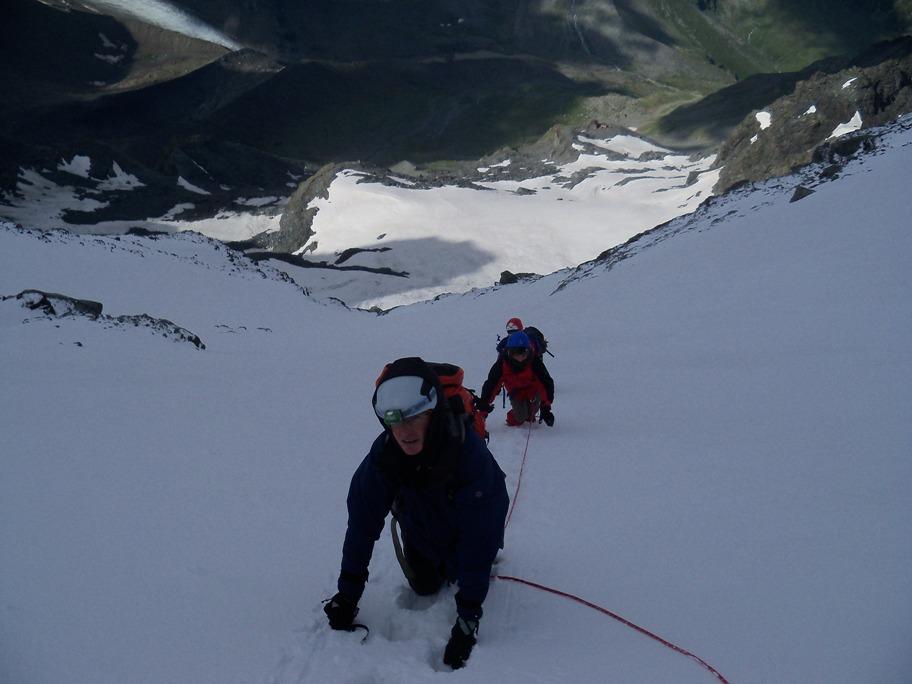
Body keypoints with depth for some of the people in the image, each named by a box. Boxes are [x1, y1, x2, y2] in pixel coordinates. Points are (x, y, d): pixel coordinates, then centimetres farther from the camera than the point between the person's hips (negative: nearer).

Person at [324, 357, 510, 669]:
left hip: (464, 525, -2)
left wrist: (468, 615, -42)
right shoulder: (384, 452, -34)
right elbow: (362, 520, -27)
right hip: (421, 525, 3)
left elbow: (478, 534, -41)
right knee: (424, 587, 13)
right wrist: (347, 594, -27)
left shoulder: (470, 453, -44)